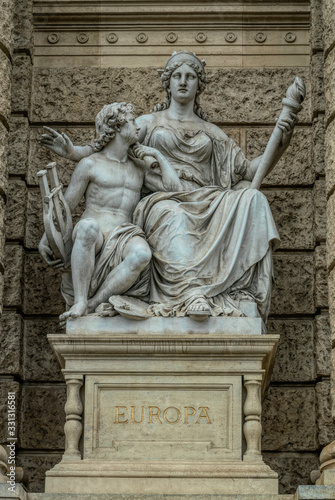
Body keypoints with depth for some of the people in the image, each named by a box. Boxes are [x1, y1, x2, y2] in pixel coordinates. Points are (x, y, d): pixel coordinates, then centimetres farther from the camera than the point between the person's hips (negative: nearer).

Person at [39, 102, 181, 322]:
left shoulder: (138, 168, 24)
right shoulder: (90, 164, 9)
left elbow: (173, 186, 14)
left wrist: (157, 154, 12)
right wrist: (45, 240, -2)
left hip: (122, 238, 3)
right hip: (92, 239, -3)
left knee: (142, 253, -36)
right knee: (88, 227, -43)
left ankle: (91, 304, -32)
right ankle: (79, 302, -40)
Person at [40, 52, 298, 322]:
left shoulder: (211, 132, 26)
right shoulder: (149, 123, 22)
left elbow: (247, 170, 20)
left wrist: (281, 144, 7)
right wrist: (72, 150, -3)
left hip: (201, 205, 2)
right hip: (161, 201, -2)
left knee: (252, 199, -29)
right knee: (175, 218, -41)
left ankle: (242, 291, -42)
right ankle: (192, 294, -58)